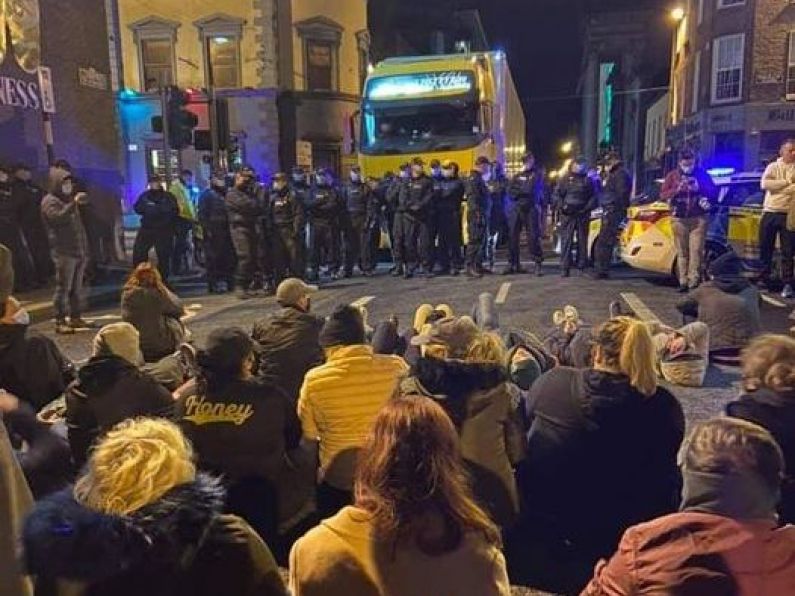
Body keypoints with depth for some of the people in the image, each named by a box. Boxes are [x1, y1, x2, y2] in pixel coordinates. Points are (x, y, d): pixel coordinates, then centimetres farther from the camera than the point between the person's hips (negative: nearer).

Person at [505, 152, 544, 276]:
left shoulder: (537, 174, 7)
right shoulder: (517, 176, 19)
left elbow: (531, 190, -8)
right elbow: (510, 193, 6)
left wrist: (518, 189, 1)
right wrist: (524, 191, -6)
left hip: (531, 209, -4)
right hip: (516, 209, 4)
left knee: (533, 236, -8)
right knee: (513, 236, 2)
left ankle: (538, 264, -6)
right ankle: (513, 263, 8)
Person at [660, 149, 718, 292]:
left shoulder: (702, 174, 7)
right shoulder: (672, 175, 9)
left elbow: (714, 192, 6)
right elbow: (662, 195, 3)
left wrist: (699, 188, -13)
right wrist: (676, 190, -15)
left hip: (699, 218, -1)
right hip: (680, 219, 1)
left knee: (696, 250, -8)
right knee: (682, 252, 1)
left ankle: (694, 282, -8)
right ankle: (683, 282, 6)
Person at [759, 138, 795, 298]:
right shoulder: (773, 166, 6)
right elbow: (765, 184, -12)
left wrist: (777, 186, -14)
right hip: (769, 213, 1)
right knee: (765, 248, 8)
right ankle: (764, 279, 22)